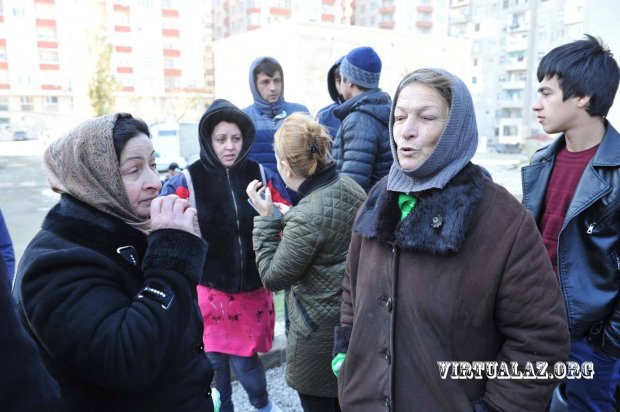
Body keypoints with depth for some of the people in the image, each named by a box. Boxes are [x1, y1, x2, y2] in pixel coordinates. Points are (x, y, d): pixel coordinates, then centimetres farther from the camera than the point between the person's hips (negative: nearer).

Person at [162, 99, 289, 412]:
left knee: (245, 360, 8)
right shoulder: (188, 180, -8)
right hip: (209, 288, -1)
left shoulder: (261, 175, -1)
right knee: (214, 362, 10)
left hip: (252, 287, 1)